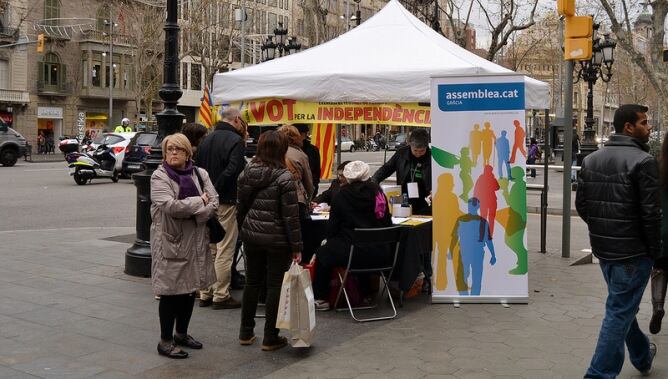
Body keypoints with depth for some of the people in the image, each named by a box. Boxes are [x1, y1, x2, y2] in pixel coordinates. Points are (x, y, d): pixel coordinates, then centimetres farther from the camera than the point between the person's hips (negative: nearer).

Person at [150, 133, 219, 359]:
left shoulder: (200, 174, 6)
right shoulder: (160, 177, -8)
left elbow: (214, 203, -2)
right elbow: (170, 206, -23)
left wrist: (191, 214, -16)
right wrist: (199, 201, -13)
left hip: (195, 240, 5)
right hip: (170, 241, -5)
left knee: (190, 289, 14)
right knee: (170, 292, 0)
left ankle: (181, 333, 31)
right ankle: (165, 341, 12)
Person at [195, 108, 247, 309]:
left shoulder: (206, 139, 12)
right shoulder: (236, 140, -12)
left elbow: (198, 168, 13)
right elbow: (233, 171, -23)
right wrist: (217, 190, -13)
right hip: (226, 202, -8)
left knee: (208, 249, 15)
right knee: (224, 251, -1)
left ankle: (205, 293, 21)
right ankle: (221, 295, 5)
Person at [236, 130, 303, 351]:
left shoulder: (247, 173, 1)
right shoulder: (284, 177, -15)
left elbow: (240, 206, 9)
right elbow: (291, 215, -15)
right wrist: (296, 246, -9)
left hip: (251, 235, 6)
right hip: (277, 239, -5)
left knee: (252, 282, 16)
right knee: (275, 285, 4)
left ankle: (246, 333, 25)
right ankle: (270, 338, 12)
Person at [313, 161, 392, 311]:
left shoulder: (341, 196, -6)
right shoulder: (378, 192, 3)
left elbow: (333, 225, 1)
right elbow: (388, 222, 9)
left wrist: (327, 238, 20)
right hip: (380, 254, 5)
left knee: (322, 253, 20)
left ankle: (321, 299, 22)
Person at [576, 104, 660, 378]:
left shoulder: (591, 159, 6)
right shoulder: (643, 161, -16)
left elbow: (581, 205, 7)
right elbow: (651, 213, -18)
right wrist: (655, 249, -5)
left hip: (603, 249, 8)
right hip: (632, 252, -7)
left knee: (622, 305, 23)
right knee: (619, 311, 1)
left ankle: (642, 356, 44)